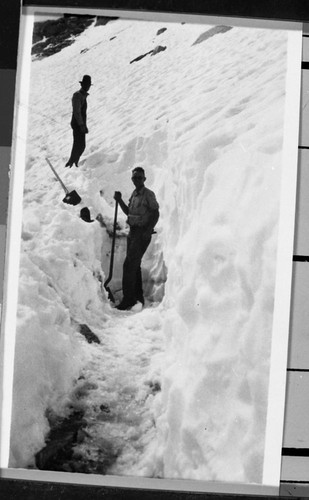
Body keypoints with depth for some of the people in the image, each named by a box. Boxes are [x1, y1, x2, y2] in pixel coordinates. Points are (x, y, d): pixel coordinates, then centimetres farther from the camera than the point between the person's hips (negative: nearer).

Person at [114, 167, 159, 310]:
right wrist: (120, 200, 7)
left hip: (142, 233, -9)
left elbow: (156, 213, -11)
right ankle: (138, 296, 25)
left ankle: (128, 299, -12)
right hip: (133, 231, 9)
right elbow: (128, 212, 22)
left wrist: (148, 231, -18)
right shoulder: (134, 194, 15)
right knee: (134, 265, 14)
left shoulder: (148, 194, -9)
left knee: (129, 264, -14)